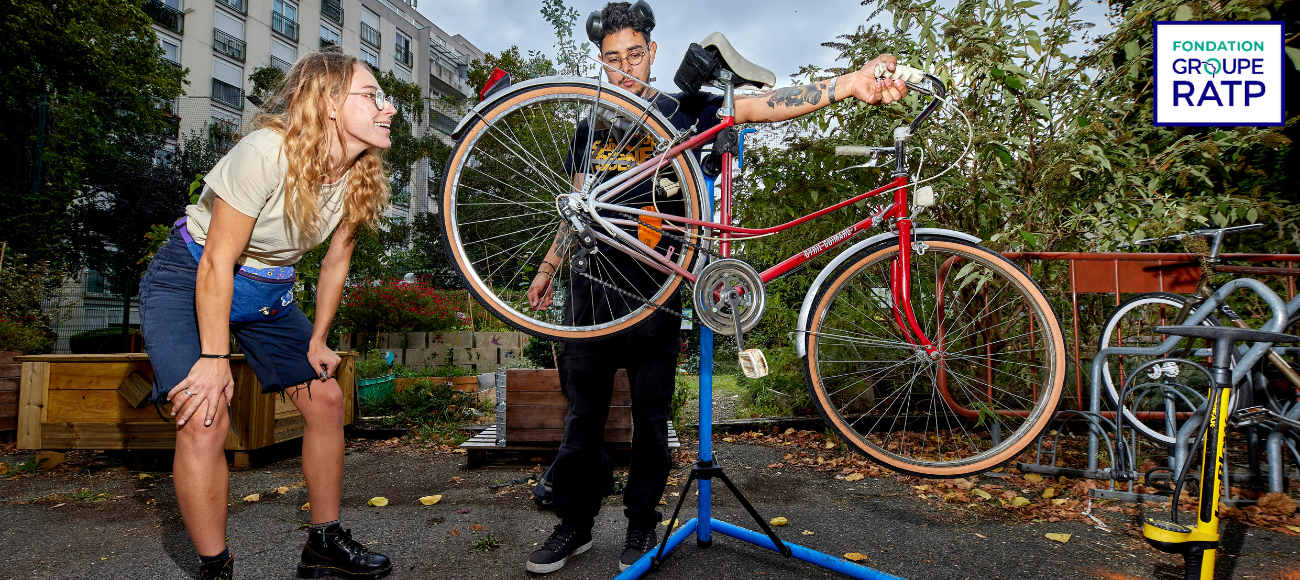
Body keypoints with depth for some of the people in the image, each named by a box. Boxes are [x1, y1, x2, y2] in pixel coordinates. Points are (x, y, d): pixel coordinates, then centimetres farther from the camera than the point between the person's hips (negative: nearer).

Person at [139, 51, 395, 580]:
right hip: (190, 282, -6)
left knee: (326, 399, -1)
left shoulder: (360, 175, -9)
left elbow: (335, 261, 4)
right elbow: (219, 262, -25)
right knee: (205, 418, -21)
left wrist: (317, 340, 4)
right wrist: (215, 357, -22)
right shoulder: (267, 151, -29)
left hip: (269, 295, 7)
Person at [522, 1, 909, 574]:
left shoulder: (682, 112, 2)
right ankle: (574, 524, 21)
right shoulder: (589, 129, 14)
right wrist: (547, 269, 23)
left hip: (652, 288, -3)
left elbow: (752, 107, -15)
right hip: (592, 284, 3)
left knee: (650, 417, 6)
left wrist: (846, 84, -30)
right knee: (582, 413, 7)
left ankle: (642, 522, 23)